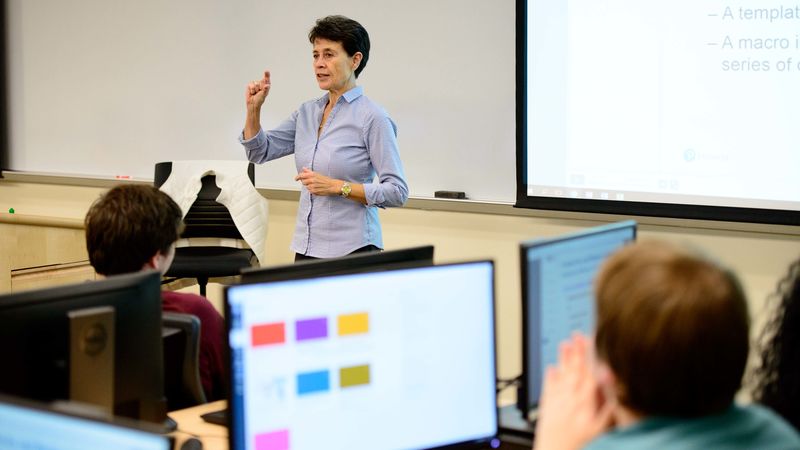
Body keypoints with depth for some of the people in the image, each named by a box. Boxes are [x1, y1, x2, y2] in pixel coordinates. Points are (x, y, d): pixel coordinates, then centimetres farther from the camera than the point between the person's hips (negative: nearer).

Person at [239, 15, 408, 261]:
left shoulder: (372, 118, -11)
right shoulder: (307, 112, 10)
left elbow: (397, 192, -14)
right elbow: (260, 151, 14)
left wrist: (337, 186, -20)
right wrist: (254, 108, -1)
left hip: (351, 250, -7)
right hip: (306, 247, 7)